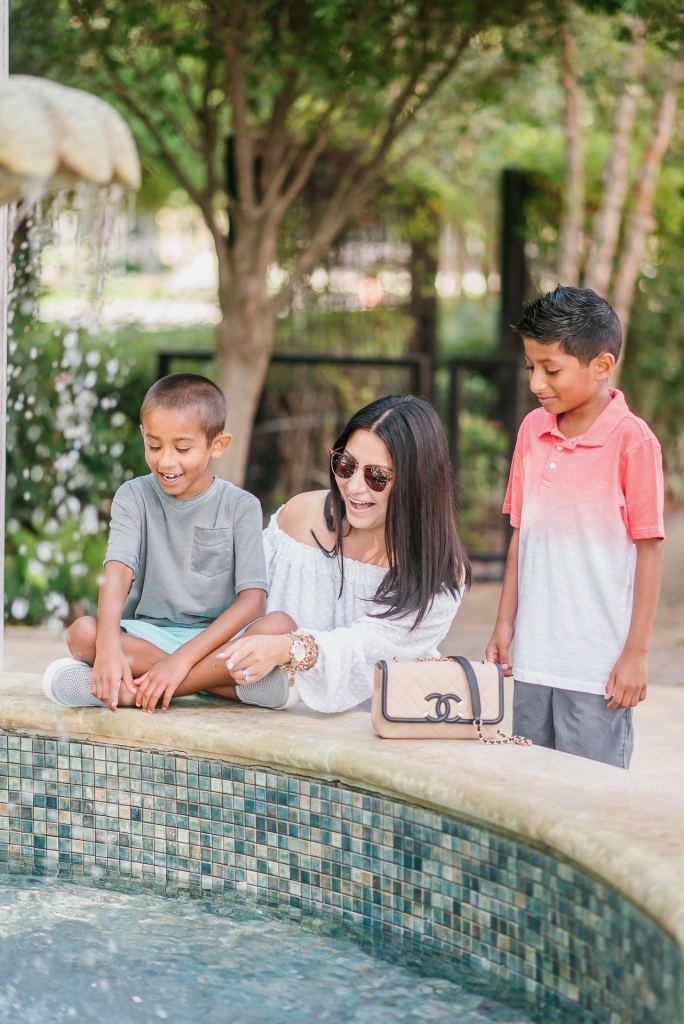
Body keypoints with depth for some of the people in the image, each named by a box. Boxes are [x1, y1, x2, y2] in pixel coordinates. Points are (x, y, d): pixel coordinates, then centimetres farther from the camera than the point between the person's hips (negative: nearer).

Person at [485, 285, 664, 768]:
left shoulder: (632, 440, -10)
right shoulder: (533, 430, 7)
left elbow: (650, 549, -8)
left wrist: (636, 653, -9)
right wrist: (505, 624, 11)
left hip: (598, 670, -6)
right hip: (533, 661, 6)